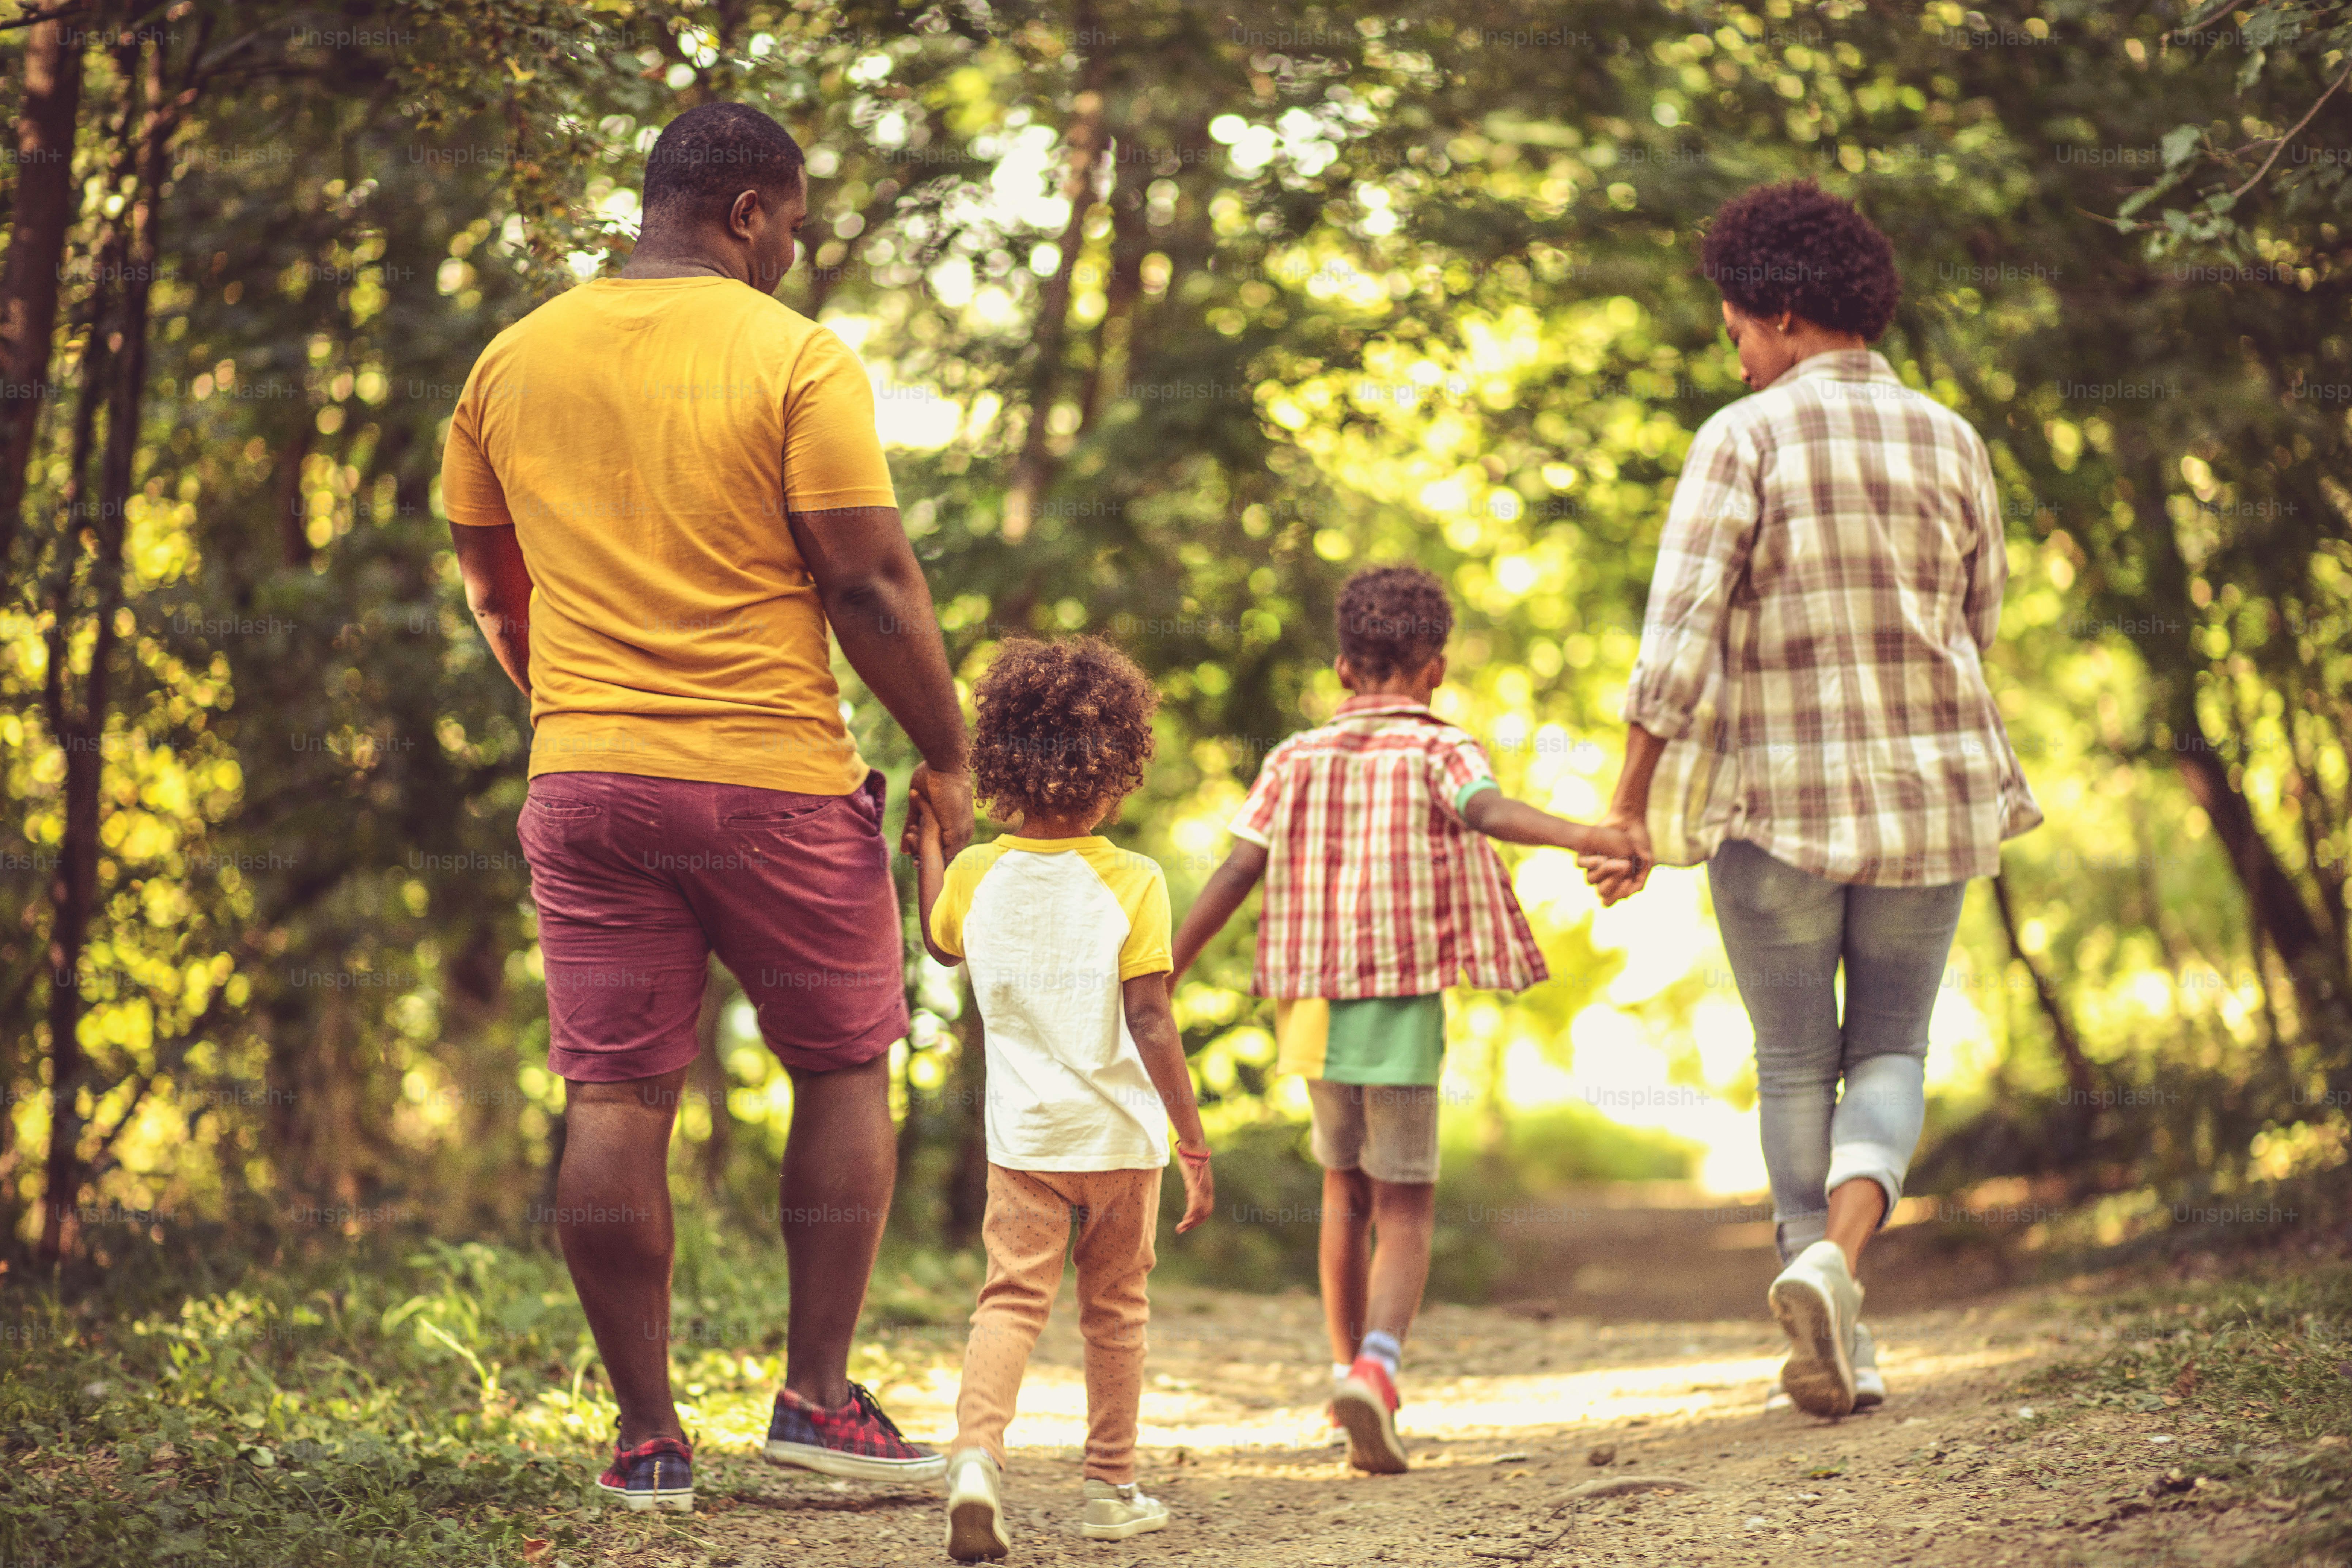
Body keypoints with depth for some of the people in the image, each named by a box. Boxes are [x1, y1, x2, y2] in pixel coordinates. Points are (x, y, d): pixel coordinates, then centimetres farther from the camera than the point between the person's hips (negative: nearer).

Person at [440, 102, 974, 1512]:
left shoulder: (513, 363, 9)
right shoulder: (796, 360, -7)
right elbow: (871, 584, -11)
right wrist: (949, 754, -1)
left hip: (583, 776, 4)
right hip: (777, 775, -4)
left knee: (615, 1098, 5)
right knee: (846, 1067, 12)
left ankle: (649, 1437, 8)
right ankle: (818, 1395, 9)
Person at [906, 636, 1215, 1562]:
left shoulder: (974, 876, -2)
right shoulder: (1132, 885, -12)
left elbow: (938, 943, 22)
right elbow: (1150, 1025, -14)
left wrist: (927, 843, 35)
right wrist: (1195, 1144, -9)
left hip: (1024, 1137, 1)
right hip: (1121, 1136, -1)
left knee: (1012, 1299, -1)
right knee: (1115, 1312, 13)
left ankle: (976, 1452, -25)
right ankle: (1111, 1490, 23)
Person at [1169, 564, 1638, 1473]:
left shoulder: (1297, 760, 9)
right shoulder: (1437, 751, -1)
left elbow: (1237, 872, 2)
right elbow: (1488, 810, -22)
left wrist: (1162, 976, 6)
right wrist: (1584, 837, -35)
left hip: (1314, 1009, 4)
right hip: (1403, 1010, -4)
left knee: (1346, 1192, 22)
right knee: (1405, 1212, 1)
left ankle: (1349, 1367, 28)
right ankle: (1375, 1367, -20)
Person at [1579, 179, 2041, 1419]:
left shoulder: (1744, 437, -8)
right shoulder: (1953, 444, 4)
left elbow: (1677, 631, -15)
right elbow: (1976, 631, 12)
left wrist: (1627, 805, -12)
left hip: (1778, 802, -2)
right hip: (1931, 797, 3)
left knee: (1794, 1063, 12)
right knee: (1892, 1051, 15)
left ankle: (1835, 1345, 12)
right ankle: (1836, 1253, -12)